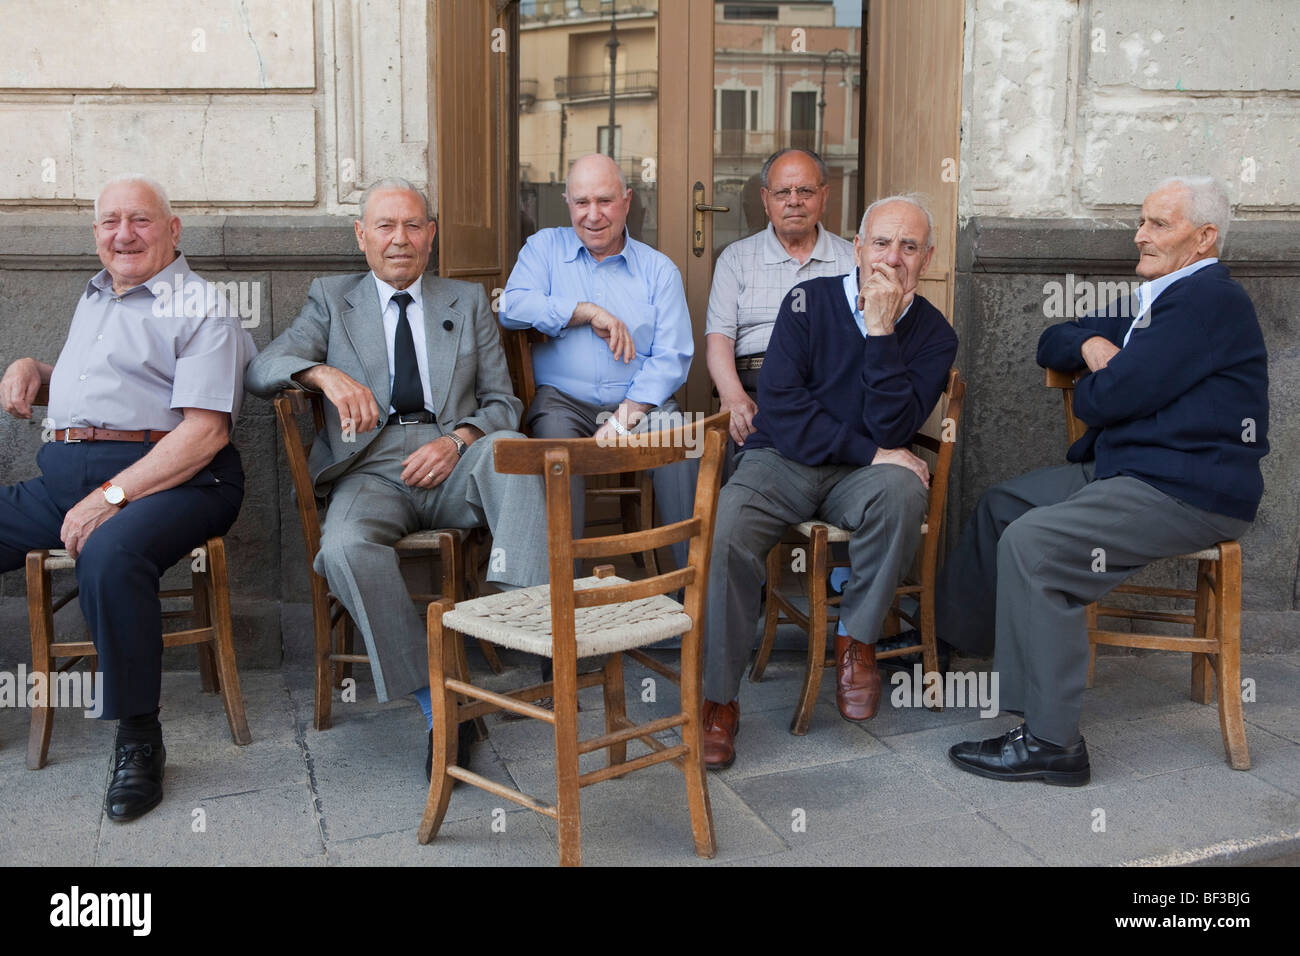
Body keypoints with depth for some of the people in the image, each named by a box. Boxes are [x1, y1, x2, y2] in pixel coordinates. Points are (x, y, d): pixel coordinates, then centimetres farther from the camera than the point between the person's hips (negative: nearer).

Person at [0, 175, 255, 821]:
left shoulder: (199, 308, 0)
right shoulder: (93, 298, 25)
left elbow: (206, 430, -12)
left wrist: (112, 496, -20)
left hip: (167, 478, -8)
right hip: (60, 477, 8)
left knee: (109, 555, -37)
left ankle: (139, 737, -21)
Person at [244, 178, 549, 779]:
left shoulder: (468, 302, 21)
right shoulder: (331, 300, 18)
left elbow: (502, 403, 14)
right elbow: (260, 370, 3)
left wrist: (457, 441, -8)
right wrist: (325, 374, -20)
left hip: (453, 463, 1)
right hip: (372, 470, -1)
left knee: (509, 447, -34)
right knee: (346, 548, -34)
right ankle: (438, 706, -27)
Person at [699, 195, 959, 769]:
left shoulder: (932, 334, 1)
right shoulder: (810, 302, -1)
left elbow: (892, 430, -13)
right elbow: (780, 409, -10)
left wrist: (881, 331, -18)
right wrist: (871, 451, -15)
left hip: (860, 474, 1)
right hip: (782, 461, 0)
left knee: (903, 491, -35)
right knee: (724, 535, -30)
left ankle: (857, 641, -13)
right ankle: (718, 700, -13)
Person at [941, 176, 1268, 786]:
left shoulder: (1208, 301, -14)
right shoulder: (1152, 301, 19)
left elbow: (1109, 398, -22)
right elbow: (1051, 346, 24)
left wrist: (1091, 384, 3)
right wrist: (1091, 345, 0)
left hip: (1187, 493, -11)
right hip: (1123, 468, 11)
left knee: (1032, 542, -25)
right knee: (1002, 505, 14)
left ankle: (1050, 742, -19)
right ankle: (950, 634, 28)